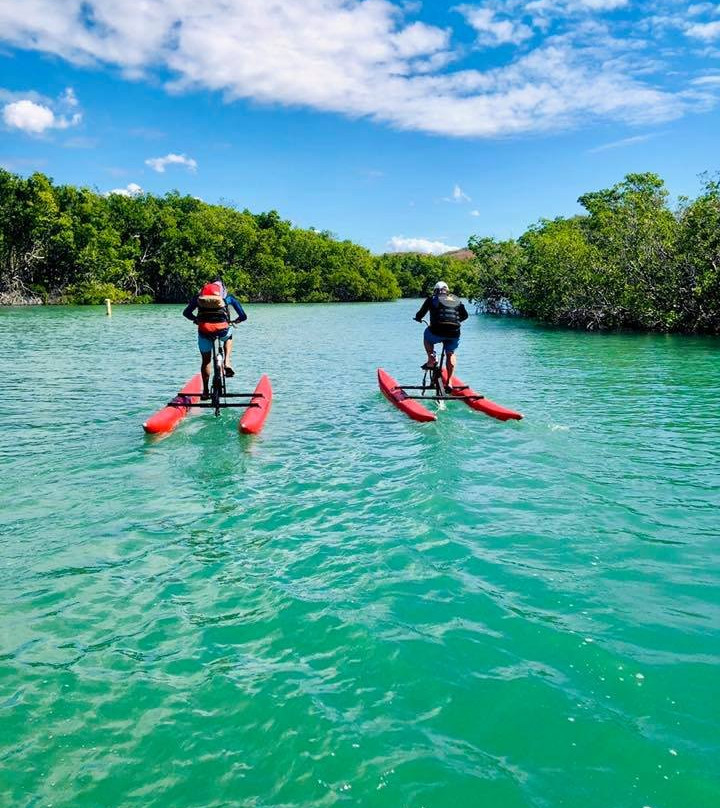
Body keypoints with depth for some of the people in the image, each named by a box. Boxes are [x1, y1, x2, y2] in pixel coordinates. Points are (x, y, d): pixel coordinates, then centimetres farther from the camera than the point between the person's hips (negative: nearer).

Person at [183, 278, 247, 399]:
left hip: (204, 330, 1)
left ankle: (205, 391, 20)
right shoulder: (227, 296, 19)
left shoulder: (200, 294, 21)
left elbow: (186, 313, 19)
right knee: (228, 338, 36)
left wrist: (196, 319, 37)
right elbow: (243, 316, 14)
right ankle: (227, 362, 15)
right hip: (221, 328, -1)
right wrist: (235, 321, 35)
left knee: (205, 360, 19)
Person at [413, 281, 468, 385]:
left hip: (437, 330, -3)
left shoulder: (432, 299, 13)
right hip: (454, 333, 3)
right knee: (450, 354, 25)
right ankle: (449, 382, 17)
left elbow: (420, 314, 12)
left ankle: (432, 358, 9)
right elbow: (465, 315, 26)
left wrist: (418, 318, 34)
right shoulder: (457, 300, 22)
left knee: (426, 336, 31)